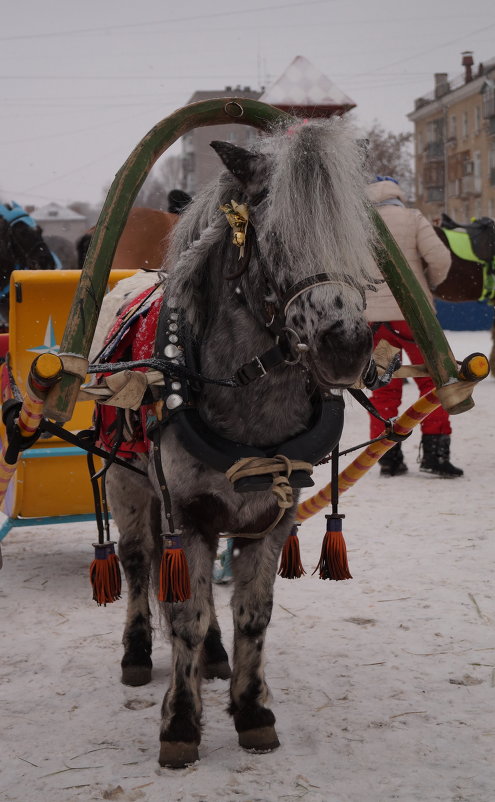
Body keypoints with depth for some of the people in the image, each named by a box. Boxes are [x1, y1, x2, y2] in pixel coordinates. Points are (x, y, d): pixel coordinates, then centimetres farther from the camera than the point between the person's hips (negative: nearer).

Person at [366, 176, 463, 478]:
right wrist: (431, 282, 8)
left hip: (374, 317, 2)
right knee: (433, 380, 7)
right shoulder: (413, 218, -2)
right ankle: (435, 453, 1)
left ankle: (388, 457, 10)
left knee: (384, 387, 12)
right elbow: (440, 258, -11)